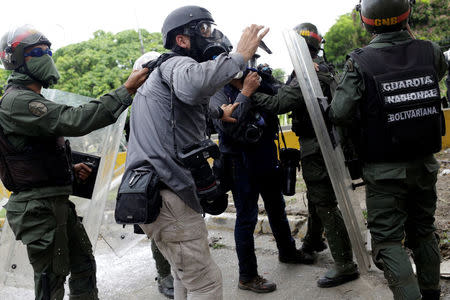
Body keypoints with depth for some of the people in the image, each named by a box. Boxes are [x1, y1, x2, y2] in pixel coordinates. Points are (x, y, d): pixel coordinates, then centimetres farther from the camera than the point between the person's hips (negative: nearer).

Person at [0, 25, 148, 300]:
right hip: (39, 207, -10)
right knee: (52, 277, 1)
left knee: (83, 264, 18)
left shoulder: (31, 100, 17)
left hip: (58, 202, 10)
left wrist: (70, 169, 9)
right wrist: (126, 90, -30)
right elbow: (73, 121, -31)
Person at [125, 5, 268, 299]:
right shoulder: (177, 63, -6)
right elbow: (192, 85, -32)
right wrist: (239, 56, -23)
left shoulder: (163, 70, 28)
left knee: (186, 275, 24)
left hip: (150, 193, 11)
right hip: (168, 195, -11)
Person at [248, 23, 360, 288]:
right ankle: (313, 242, 43)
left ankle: (345, 265, 2)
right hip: (324, 141, 10)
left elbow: (280, 104, -28)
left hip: (315, 146, -10)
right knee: (315, 196, 24)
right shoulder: (323, 68, 12)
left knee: (325, 203, -5)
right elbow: (288, 96, 13)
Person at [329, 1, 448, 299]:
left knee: (388, 241, 3)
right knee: (423, 232, 21)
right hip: (425, 164, 5)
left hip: (385, 170, -5)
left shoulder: (360, 62, -16)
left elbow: (339, 115, -19)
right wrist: (411, 38, 23)